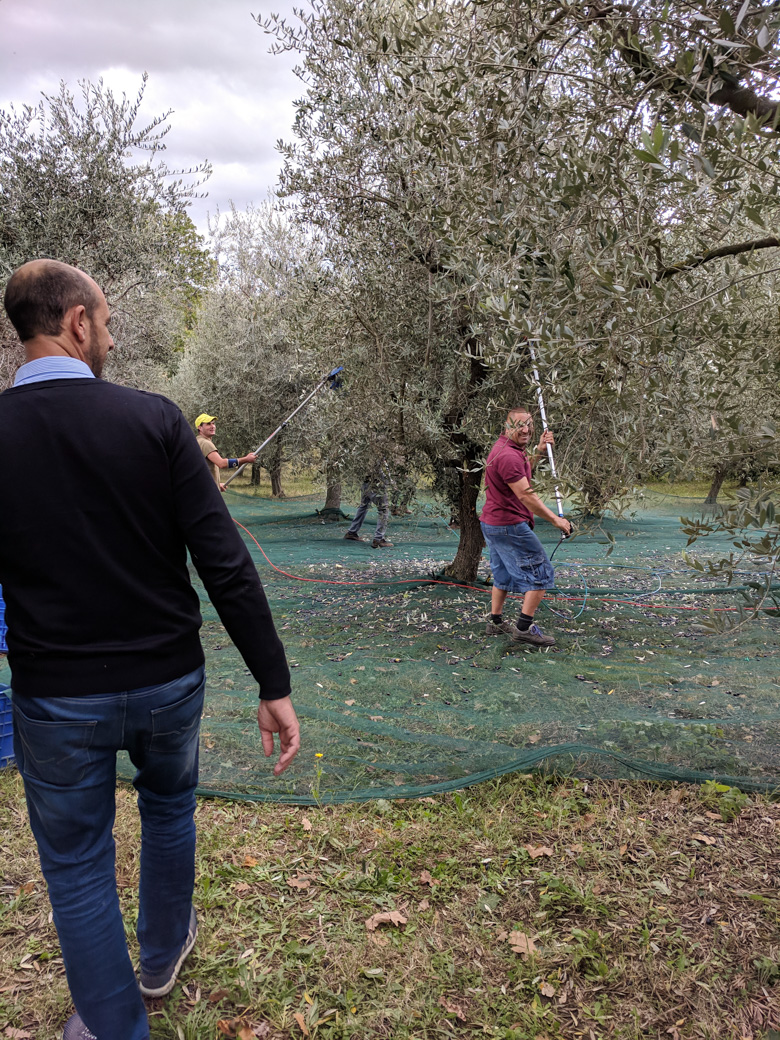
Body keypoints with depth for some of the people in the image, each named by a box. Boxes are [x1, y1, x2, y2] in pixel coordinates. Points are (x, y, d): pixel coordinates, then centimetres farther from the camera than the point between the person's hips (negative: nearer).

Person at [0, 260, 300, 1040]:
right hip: (167, 681, 1)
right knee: (169, 807, 28)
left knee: (75, 864, 17)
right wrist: (273, 685, -10)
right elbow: (225, 565, -16)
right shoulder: (154, 420, -12)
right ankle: (164, 952, 50)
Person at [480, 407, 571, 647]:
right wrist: (556, 519, -22)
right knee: (540, 574, -5)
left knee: (504, 574, 21)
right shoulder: (508, 456, -23)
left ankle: (496, 622, 28)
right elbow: (525, 495, -26)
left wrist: (539, 451, 13)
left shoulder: (504, 447, 12)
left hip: (492, 523, 11)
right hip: (509, 526, -11)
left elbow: (523, 471, 28)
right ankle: (524, 628, -6)